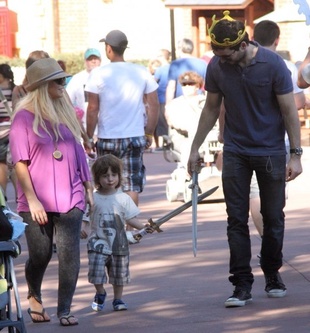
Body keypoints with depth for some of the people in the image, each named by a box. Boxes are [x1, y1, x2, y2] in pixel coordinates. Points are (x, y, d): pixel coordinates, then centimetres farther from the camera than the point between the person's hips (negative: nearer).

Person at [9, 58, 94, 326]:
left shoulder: (66, 112, 11)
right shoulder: (24, 116, -4)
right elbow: (19, 161, -7)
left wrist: (88, 187, 16)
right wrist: (32, 199, -12)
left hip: (70, 198, 3)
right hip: (37, 201, -3)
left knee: (69, 254, -7)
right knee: (40, 255, 5)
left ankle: (65, 310, -2)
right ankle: (34, 298, 33)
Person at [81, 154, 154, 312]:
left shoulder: (123, 198, -1)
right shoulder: (93, 198, -5)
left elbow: (130, 218, 2)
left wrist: (143, 227, -12)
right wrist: (83, 229, -20)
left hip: (118, 243, 2)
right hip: (98, 242, -2)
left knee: (119, 273, 9)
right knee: (96, 270, -9)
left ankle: (118, 299, 27)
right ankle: (100, 293, 18)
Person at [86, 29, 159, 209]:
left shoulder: (98, 74, -7)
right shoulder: (141, 72, 1)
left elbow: (93, 109, -6)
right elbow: (154, 105, 4)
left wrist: (89, 137, 3)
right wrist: (149, 134, 13)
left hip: (107, 138, -2)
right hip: (135, 137, 2)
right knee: (132, 186, 4)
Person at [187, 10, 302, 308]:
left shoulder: (272, 64, -15)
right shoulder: (216, 67, -5)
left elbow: (289, 111, -9)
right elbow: (211, 109, 8)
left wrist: (296, 154, -12)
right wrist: (195, 148, 9)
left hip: (270, 152, -2)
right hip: (235, 152, 2)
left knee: (273, 217, 7)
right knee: (236, 220, -3)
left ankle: (272, 274, 26)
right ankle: (242, 285, -2)